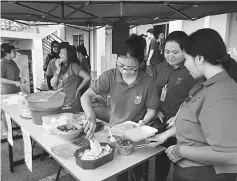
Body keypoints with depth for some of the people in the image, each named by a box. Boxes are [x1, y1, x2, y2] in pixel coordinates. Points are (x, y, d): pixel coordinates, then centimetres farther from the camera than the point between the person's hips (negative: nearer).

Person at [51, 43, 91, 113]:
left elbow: (88, 78, -23)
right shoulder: (61, 67, 11)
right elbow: (53, 84, 3)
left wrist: (78, 89, -11)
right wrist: (58, 69, -6)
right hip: (60, 102, 7)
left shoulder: (73, 66, -11)